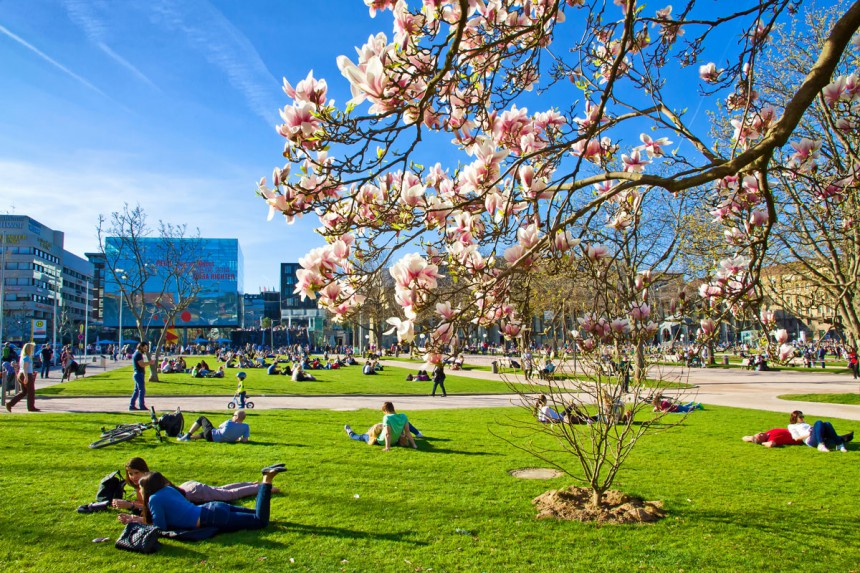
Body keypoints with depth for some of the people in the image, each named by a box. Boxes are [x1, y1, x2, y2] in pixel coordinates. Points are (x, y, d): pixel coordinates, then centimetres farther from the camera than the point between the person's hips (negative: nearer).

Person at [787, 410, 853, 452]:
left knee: (827, 424, -22)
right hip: (810, 440, -6)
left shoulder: (804, 424, 41)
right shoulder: (791, 426, 21)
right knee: (818, 422, -30)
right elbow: (796, 438, 4)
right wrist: (809, 434, -5)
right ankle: (821, 445, -45)